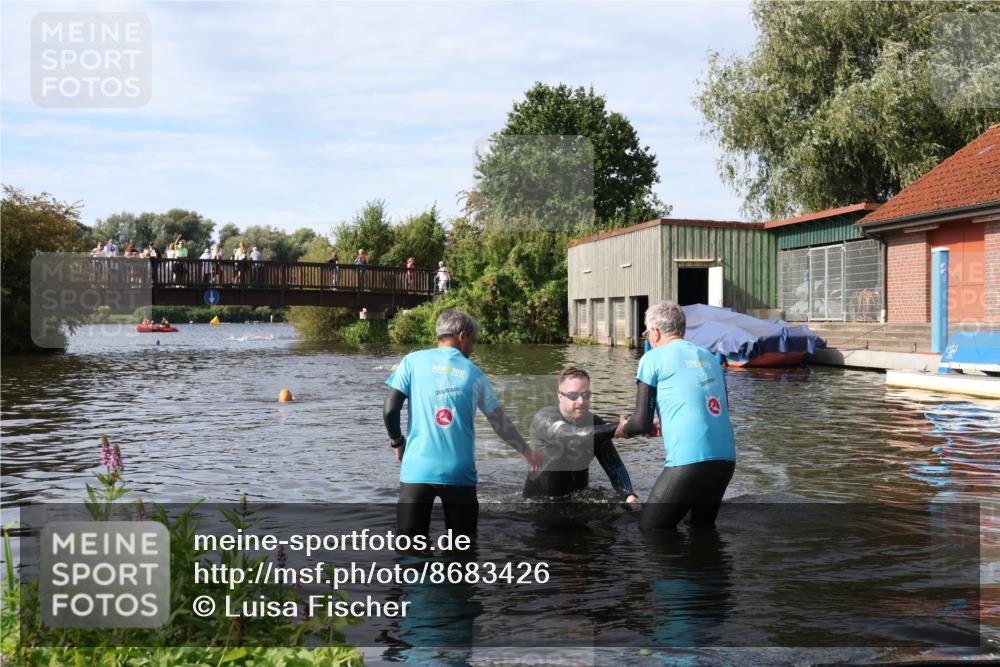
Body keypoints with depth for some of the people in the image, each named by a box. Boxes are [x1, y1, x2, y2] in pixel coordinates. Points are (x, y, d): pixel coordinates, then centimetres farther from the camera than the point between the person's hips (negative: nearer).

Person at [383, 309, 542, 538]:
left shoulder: (413, 361, 3)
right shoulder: (474, 373, 8)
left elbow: (390, 410, -3)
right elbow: (500, 422, 15)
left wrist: (397, 442, 16)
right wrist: (526, 451, 30)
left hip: (417, 470, -1)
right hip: (460, 473, 1)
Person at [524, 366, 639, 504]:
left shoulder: (595, 423, -2)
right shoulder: (544, 419, -20)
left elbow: (614, 465, -10)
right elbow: (576, 436, -40)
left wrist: (629, 495, -29)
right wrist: (619, 428, -50)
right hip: (540, 501, -4)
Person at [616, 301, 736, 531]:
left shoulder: (653, 358, 2)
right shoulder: (709, 357, 19)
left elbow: (642, 423, -1)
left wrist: (622, 430, 22)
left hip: (690, 460, -7)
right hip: (726, 459, 7)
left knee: (650, 529, 7)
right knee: (703, 526, 24)